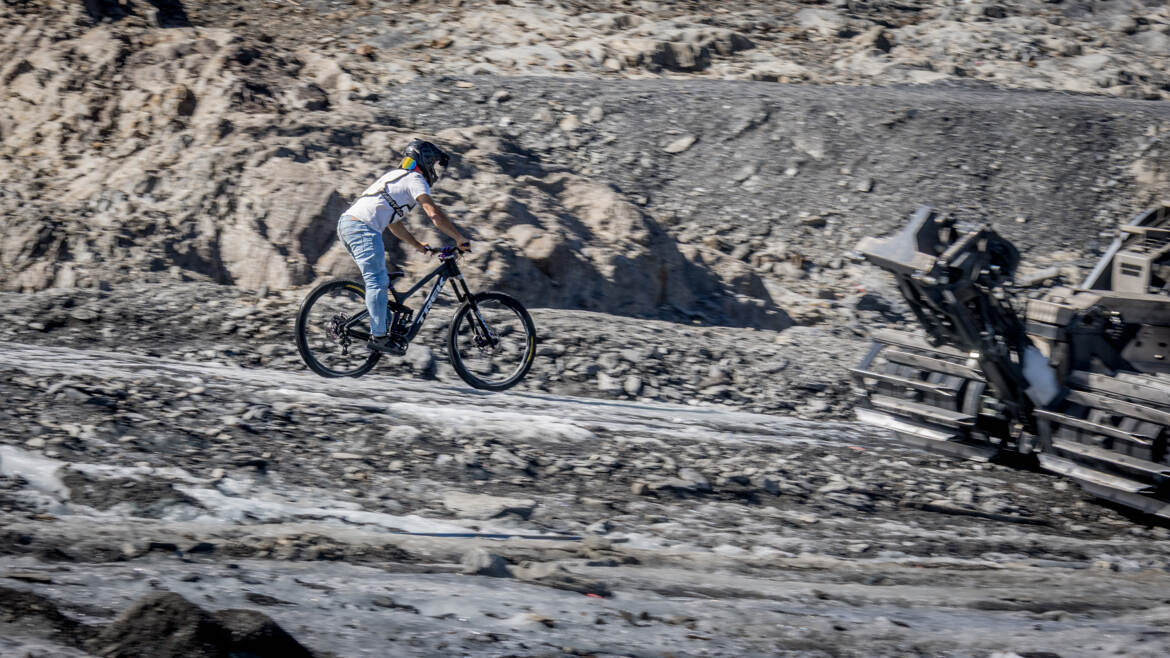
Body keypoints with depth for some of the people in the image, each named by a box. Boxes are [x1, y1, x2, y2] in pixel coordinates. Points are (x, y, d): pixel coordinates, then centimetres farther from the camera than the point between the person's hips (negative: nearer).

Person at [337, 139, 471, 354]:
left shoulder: (397, 176, 30)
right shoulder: (415, 179, 0)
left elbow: (393, 223, 35)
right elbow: (434, 214, -12)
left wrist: (418, 245, 36)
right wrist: (460, 239, -6)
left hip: (346, 222, 10)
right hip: (363, 227, -10)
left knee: (378, 280, 16)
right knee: (377, 282, -10)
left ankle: (381, 327, 17)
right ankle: (378, 336, -13)